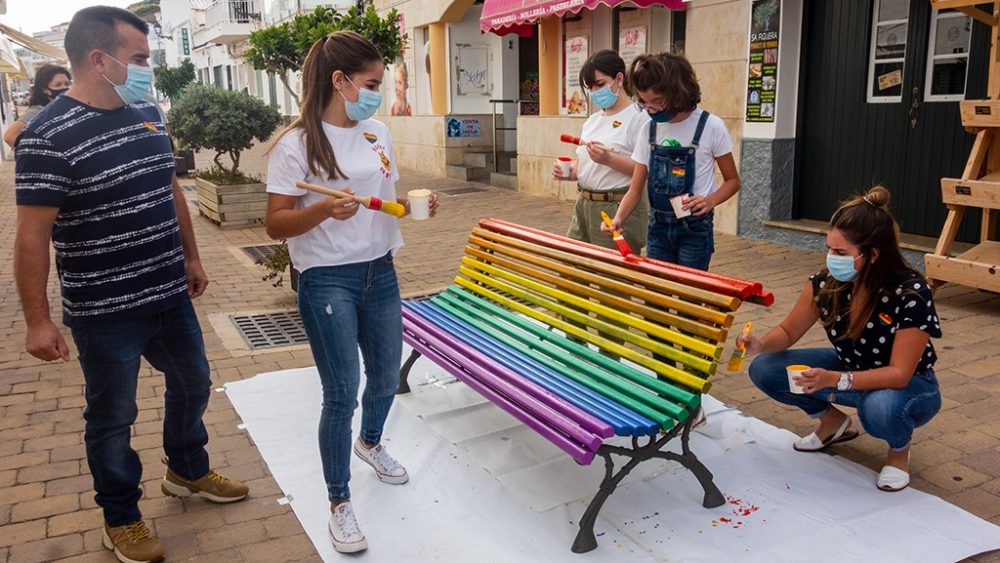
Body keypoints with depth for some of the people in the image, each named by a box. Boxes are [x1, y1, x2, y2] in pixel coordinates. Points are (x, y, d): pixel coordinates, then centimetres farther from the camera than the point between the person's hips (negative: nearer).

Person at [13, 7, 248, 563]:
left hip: (170, 295, 7)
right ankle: (121, 518, 32)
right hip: (105, 312, -7)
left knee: (193, 383, 21)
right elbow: (33, 234, -17)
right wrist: (38, 320, -16)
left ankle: (189, 471, 46)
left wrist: (192, 257, 18)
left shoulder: (148, 112, 4)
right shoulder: (50, 135, -18)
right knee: (113, 417, 10)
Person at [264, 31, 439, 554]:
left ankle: (370, 443, 50)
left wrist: (414, 206, -5)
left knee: (386, 377, 18)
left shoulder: (378, 134, 5)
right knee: (342, 394, -1)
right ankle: (340, 503, 18)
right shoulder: (296, 144, -13)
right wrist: (324, 209, -31)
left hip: (380, 272, 6)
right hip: (327, 282, -6)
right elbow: (276, 224, -13)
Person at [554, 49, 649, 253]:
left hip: (618, 207, -8)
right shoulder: (593, 120, 15)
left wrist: (609, 159, -26)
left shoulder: (638, 117, -10)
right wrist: (567, 171, 1)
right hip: (584, 205, 8)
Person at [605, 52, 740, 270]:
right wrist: (618, 218, -17)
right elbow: (635, 189, 2)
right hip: (658, 227, 4)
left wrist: (710, 201, -21)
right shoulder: (649, 130, 0)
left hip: (695, 228, -4)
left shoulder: (710, 127, -10)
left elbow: (732, 180, -1)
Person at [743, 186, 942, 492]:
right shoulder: (827, 281, -19)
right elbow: (789, 331, -5)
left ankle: (900, 447, -1)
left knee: (880, 408, -41)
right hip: (850, 367, 5)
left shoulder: (911, 293, -31)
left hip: (907, 384, -5)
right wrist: (761, 344, -27)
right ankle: (834, 422, 12)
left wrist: (834, 380, -43)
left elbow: (899, 374, -30)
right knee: (764, 369, -13)